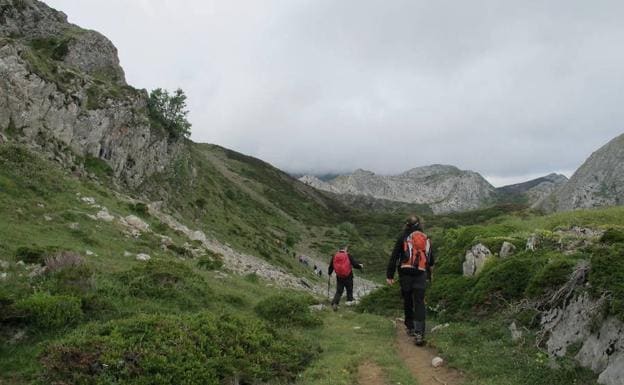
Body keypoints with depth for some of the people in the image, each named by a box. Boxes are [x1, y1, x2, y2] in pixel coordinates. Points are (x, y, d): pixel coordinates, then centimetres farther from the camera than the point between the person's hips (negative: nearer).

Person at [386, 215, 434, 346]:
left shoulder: (403, 237, 2)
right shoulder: (426, 238, 12)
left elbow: (394, 257, -3)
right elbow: (431, 259, 21)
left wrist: (389, 275, 0)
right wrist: (429, 272, 37)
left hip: (406, 274, -1)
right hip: (421, 275, 1)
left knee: (407, 301, 14)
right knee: (419, 303, -3)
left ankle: (410, 328, 25)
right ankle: (419, 333, -14)